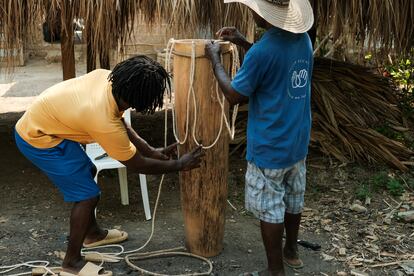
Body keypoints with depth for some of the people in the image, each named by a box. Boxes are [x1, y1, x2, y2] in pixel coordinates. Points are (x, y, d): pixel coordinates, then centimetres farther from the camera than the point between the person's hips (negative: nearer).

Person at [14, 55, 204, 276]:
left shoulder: (107, 77, -13)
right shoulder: (104, 123, -33)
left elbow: (120, 125, 4)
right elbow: (137, 165, -18)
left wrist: (152, 151, 2)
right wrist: (180, 165, -9)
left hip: (38, 122, 9)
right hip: (38, 139, -9)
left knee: (87, 173, 22)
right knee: (87, 195, -6)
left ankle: (93, 233, 40)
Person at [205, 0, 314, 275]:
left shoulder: (262, 50, -25)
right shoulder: (303, 39, -1)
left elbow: (234, 95, -13)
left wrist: (215, 59, -1)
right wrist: (243, 43, 12)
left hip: (270, 148, -7)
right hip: (298, 142, 8)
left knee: (269, 210, 7)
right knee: (293, 199, 23)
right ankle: (292, 250, 41)